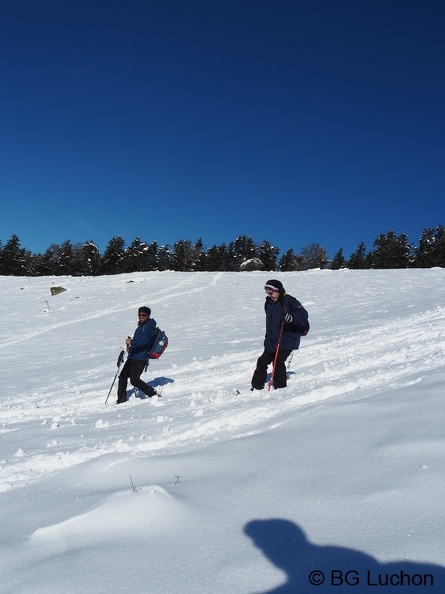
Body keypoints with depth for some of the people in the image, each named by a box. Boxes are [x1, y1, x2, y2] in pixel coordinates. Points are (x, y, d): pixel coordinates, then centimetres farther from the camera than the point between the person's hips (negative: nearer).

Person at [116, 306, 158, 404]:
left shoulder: (149, 326, -9)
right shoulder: (141, 326, 21)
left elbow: (146, 340, -25)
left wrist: (132, 342, -33)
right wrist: (130, 347, 14)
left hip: (140, 358, -10)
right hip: (132, 356, 10)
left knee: (134, 380, -11)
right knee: (122, 377, 9)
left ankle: (153, 394, 1)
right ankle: (121, 400, 16)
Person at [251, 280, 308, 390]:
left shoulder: (290, 301, -13)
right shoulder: (269, 303, 10)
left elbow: (303, 315, -24)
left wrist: (290, 317, -42)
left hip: (287, 340, -7)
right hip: (272, 340, 8)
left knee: (278, 362, -12)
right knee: (262, 361, 8)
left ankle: (280, 387, 5)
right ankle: (257, 386, 19)